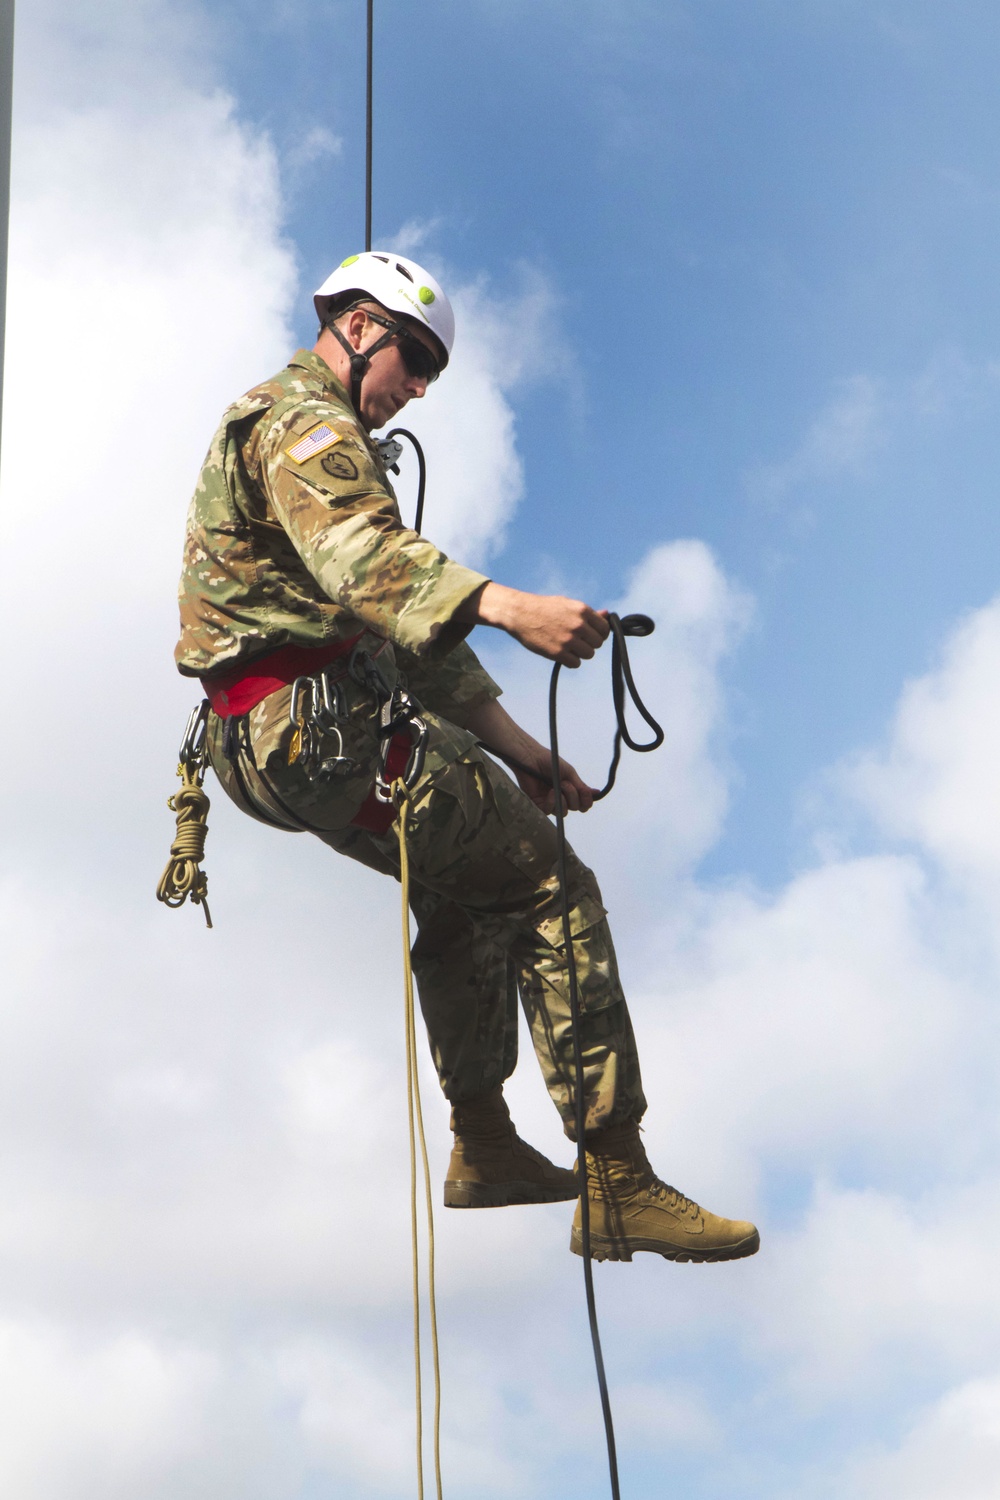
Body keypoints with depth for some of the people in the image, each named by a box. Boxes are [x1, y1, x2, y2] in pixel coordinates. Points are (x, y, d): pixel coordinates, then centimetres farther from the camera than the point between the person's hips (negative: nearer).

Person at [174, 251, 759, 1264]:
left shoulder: (325, 441, 27)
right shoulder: (303, 421, -7)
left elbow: (416, 628, 26)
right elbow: (363, 557, -31)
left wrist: (519, 750, 19)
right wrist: (507, 607, -46)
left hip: (279, 742, 11)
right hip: (329, 724, -11)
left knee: (467, 880, 29)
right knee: (553, 889, -9)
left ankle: (483, 1145, 33)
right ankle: (617, 1187, -13)